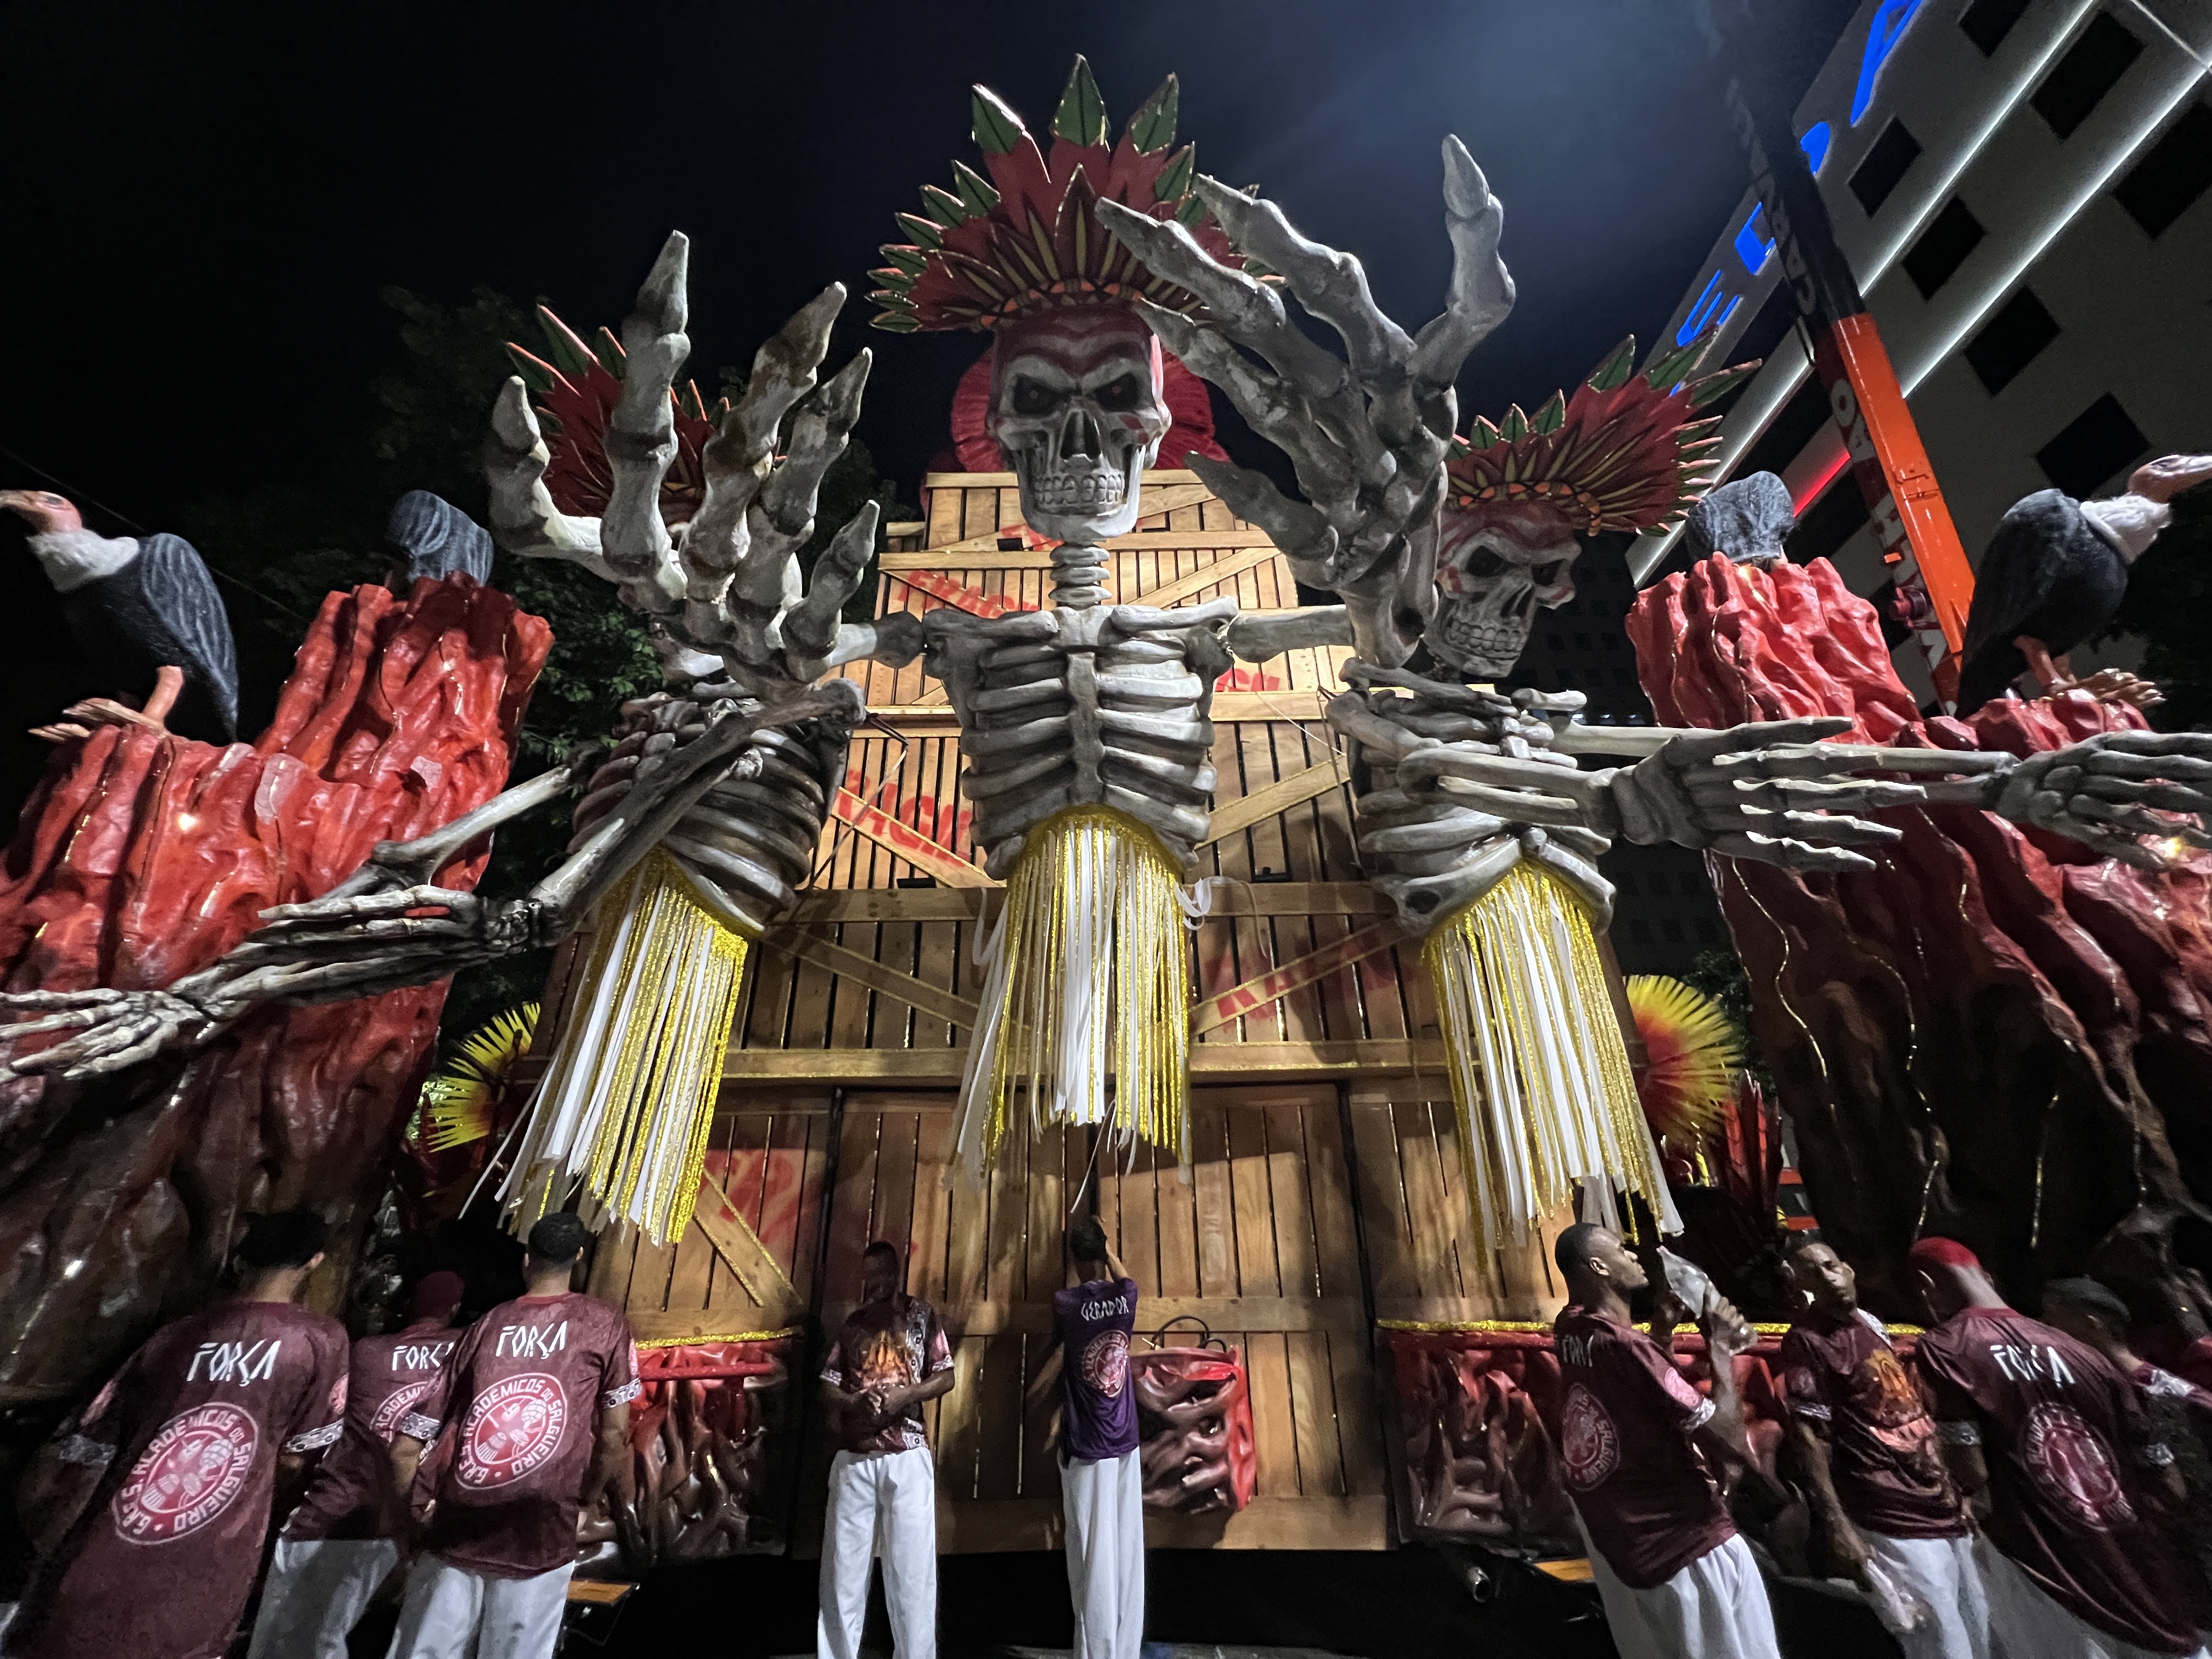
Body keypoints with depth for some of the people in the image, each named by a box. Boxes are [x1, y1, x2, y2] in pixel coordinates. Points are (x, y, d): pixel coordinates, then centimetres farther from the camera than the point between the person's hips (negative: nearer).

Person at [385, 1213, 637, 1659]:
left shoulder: (485, 1326, 5)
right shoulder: (605, 1324, -3)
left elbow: (405, 1446, 7)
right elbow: (614, 1433, -4)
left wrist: (411, 1516, 21)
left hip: (453, 1536, 3)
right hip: (538, 1546, -3)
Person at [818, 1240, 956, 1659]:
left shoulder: (921, 1315, 0)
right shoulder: (852, 1323, 7)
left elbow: (945, 1376, -1)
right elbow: (827, 1386, 6)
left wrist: (906, 1395, -17)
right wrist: (855, 1401, -14)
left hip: (906, 1456, -2)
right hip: (853, 1457, 2)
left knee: (911, 1566, 4)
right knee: (842, 1565, 8)